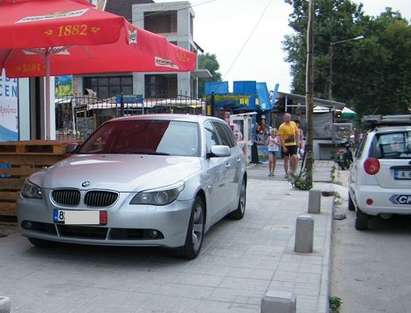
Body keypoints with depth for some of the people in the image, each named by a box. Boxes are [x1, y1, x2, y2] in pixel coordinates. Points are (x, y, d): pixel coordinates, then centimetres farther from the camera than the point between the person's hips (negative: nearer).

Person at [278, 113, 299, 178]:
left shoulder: (293, 124, 7)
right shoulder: (282, 126, -8)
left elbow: (296, 133, 19)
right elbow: (281, 138, -12)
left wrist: (297, 142, 12)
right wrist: (283, 147, -17)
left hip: (293, 144, 3)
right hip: (286, 145, -3)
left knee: (294, 158, -9)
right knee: (286, 159, 5)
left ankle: (292, 171, 7)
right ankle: (287, 173, 14)